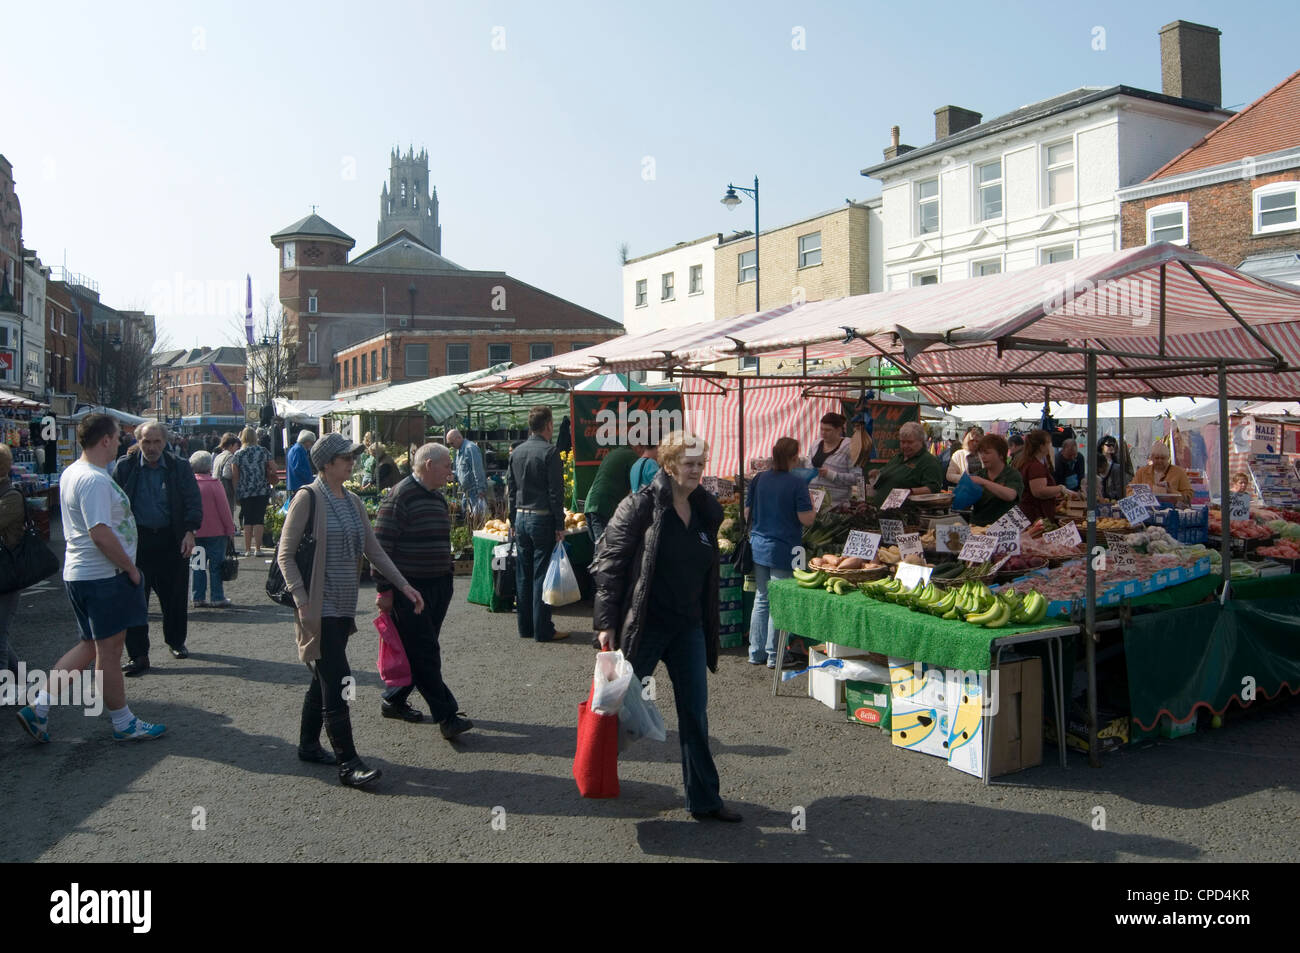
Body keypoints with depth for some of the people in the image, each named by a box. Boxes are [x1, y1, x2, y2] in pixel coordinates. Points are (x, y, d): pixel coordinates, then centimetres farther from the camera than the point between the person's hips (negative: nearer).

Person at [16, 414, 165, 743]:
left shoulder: (71, 473, 12)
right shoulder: (95, 480, -20)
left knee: (91, 647, 18)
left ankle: (39, 706, 16)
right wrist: (131, 568, -15)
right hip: (103, 577, -10)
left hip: (80, 573, 10)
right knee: (108, 652, 1)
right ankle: (123, 723, 13)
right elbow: (101, 534, -26)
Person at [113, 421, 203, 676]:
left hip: (172, 540, 1)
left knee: (175, 596, 11)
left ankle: (176, 641, 31)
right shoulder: (125, 467, 2)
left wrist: (190, 531, -12)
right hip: (137, 539, 0)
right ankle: (137, 654, 5)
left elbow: (194, 501, 1)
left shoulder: (180, 466, 2)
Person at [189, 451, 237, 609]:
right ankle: (218, 598, 4)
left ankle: (199, 598, 12)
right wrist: (230, 529, -3)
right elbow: (224, 508, -10)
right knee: (216, 565, 2)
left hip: (195, 532, 4)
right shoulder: (214, 483, -11)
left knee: (198, 566, 11)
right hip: (215, 531, -4)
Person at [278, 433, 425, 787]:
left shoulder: (352, 501, 11)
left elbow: (373, 549, 15)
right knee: (337, 682, -8)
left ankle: (309, 744, 31)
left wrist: (403, 584, 8)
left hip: (345, 606, 7)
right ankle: (348, 764, -4)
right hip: (320, 608, -7)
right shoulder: (308, 498, -11)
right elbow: (285, 554, -11)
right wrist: (301, 601, -18)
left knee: (324, 678, 17)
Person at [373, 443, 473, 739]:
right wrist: (384, 589, -17)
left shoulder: (438, 497, 14)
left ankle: (394, 701, 29)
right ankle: (446, 716, -3)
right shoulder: (400, 496, -14)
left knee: (422, 651, 14)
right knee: (425, 654, -5)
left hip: (437, 588, 9)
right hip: (409, 589, -9)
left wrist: (447, 581, 24)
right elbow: (381, 544, -16)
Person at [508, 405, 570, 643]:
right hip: (542, 518, -6)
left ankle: (525, 627, 18)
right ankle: (542, 630, 2)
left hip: (521, 518, 6)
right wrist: (560, 525, -10)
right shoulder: (549, 452, -11)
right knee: (541, 575, -2)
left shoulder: (516, 452, 9)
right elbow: (556, 492, -13)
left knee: (522, 575, 11)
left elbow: (511, 489, 13)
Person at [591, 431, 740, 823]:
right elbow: (608, 563, -13)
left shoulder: (707, 511, 7)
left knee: (695, 714, 8)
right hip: (643, 627, -5)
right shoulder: (640, 507, -12)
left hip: (689, 628, 5)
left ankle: (704, 800, 18)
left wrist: (709, 625, 15)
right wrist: (606, 622, -16)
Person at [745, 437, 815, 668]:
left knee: (761, 599, 14)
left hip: (759, 547, 5)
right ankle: (774, 655, 9)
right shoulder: (797, 483, -13)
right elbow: (807, 519, -14)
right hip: (783, 551, -5)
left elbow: (746, 513, 8)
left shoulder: (758, 480, 3)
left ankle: (756, 653, 19)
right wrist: (812, 503, 4)